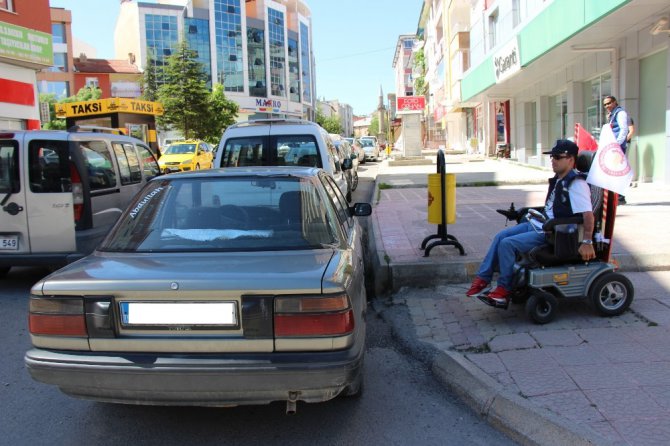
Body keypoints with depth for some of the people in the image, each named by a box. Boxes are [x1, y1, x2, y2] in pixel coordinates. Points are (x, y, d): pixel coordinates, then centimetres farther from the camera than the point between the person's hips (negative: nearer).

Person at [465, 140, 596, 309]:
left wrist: (587, 242, -27)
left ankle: (504, 290, -8)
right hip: (538, 224, 10)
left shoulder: (576, 183, -17)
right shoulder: (558, 180, 13)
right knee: (500, 236, 0)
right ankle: (483, 278, 3)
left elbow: (588, 214, -24)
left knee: (507, 244, -21)